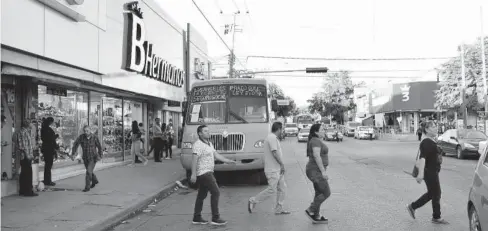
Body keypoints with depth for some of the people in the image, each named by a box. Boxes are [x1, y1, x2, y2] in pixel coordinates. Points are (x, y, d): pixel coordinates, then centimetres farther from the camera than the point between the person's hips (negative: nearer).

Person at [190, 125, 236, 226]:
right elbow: (194, 159, -23)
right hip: (204, 173, -9)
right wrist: (193, 174, -29)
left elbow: (216, 155, 13)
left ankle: (197, 218, 18)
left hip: (207, 172, 9)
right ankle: (215, 218, -5)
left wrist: (228, 161, 5)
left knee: (202, 195, 12)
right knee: (216, 192, -10)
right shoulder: (198, 144, -16)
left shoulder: (209, 144, 14)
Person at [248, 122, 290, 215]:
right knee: (272, 190, -7)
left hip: (277, 169, 11)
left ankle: (279, 209, 16)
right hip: (273, 170, -11)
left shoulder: (273, 138, 17)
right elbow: (275, 153, -22)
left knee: (282, 188, 11)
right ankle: (253, 201, 3)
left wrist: (281, 165, 13)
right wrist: (282, 164, -13)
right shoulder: (272, 138, -17)